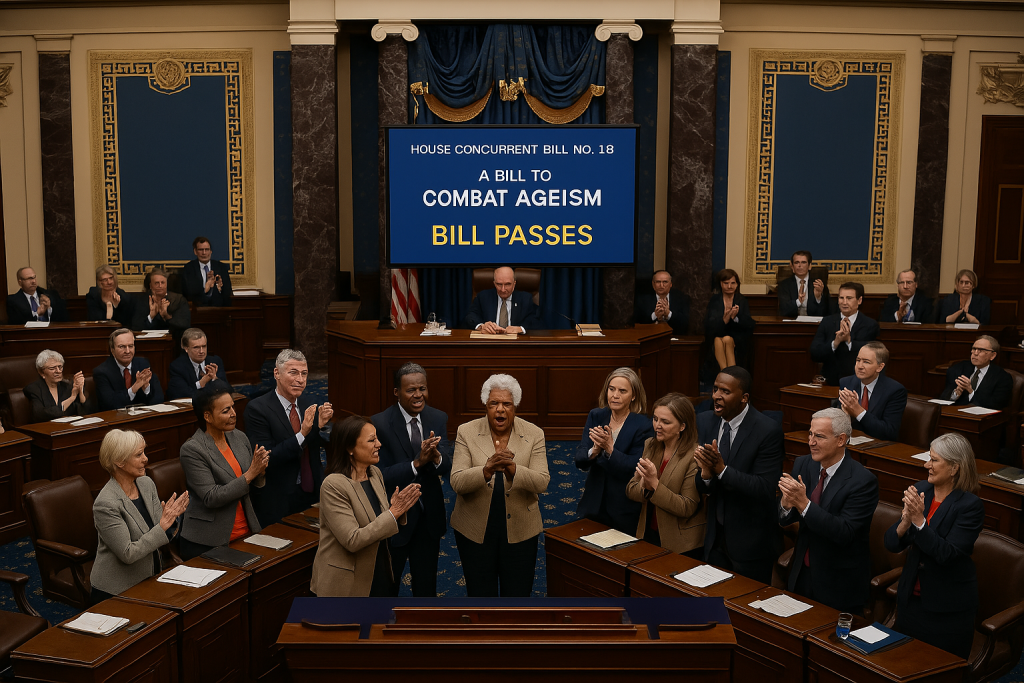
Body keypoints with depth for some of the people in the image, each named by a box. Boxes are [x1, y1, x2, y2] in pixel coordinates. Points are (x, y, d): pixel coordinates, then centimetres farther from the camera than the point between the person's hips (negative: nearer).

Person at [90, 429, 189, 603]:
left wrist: (172, 518, -15)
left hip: (150, 579, 6)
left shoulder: (146, 484, 2)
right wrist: (163, 525, -22)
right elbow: (127, 554, -19)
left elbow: (161, 537, 6)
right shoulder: (106, 504, -19)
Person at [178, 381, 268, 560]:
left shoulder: (239, 438, 5)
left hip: (246, 532, 6)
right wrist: (249, 475, -20)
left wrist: (260, 472, -10)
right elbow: (211, 498, -19)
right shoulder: (192, 449, -13)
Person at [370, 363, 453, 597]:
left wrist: (436, 458, -31)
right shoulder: (379, 424, -18)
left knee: (427, 587, 20)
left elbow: (448, 467, -9)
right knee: (386, 588, 17)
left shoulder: (438, 419, -3)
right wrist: (416, 463, -34)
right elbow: (380, 476, -23)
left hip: (429, 519, 4)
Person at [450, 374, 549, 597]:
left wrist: (513, 470, -32)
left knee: (518, 593, 10)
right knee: (480, 594, 12)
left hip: (519, 530, 0)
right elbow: (457, 482, -14)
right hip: (475, 529, 0)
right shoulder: (467, 432, -6)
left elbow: (541, 483, -13)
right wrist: (486, 470, -33)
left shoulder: (534, 434, -4)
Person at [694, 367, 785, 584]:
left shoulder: (768, 430, -19)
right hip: (715, 537, 5)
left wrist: (722, 469, -32)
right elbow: (700, 489, -2)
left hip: (751, 543, -5)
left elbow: (765, 489, -23)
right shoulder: (704, 422, -3)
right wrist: (705, 474, -25)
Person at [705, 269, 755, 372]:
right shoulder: (714, 301, 8)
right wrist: (724, 319, -26)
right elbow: (708, 326, -7)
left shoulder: (742, 301, 10)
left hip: (737, 339, 0)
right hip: (717, 336, 0)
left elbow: (750, 325, -4)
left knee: (727, 339, -32)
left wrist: (735, 317, -23)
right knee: (718, 340, -32)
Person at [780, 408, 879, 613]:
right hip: (802, 573, 5)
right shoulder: (803, 464, -3)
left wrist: (803, 503, -34)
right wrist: (786, 503, -25)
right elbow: (785, 520, -1)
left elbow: (844, 533, -27)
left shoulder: (863, 481, -20)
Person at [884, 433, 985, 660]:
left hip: (948, 609, -5)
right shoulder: (920, 490, -1)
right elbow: (891, 544, -2)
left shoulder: (970, 505, -16)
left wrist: (919, 520, -30)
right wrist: (906, 520, -21)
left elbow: (946, 554, -24)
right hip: (911, 598, 5)